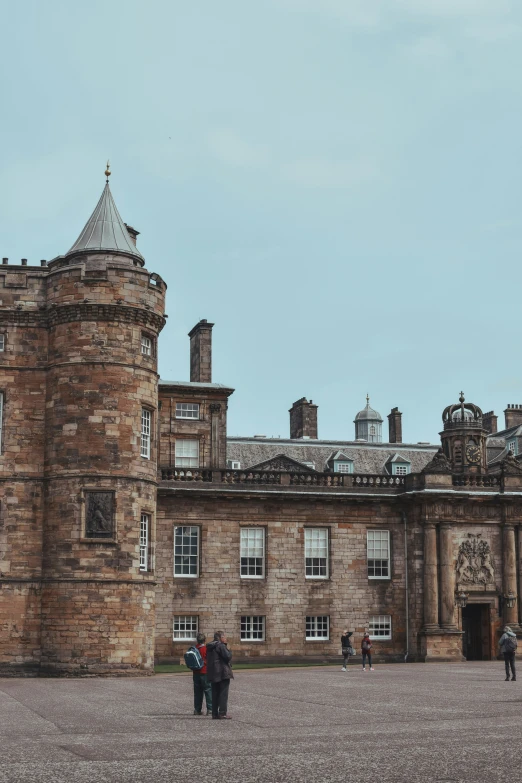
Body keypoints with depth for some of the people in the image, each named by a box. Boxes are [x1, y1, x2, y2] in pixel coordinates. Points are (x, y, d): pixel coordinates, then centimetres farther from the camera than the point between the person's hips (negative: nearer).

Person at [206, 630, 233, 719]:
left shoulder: (209, 647, 14)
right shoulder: (221, 646, -13)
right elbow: (228, 657, -18)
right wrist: (228, 651, -1)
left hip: (212, 673, 8)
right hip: (222, 673, -8)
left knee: (215, 694, 11)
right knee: (223, 693, -5)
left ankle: (215, 713, 12)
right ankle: (222, 713, -9)